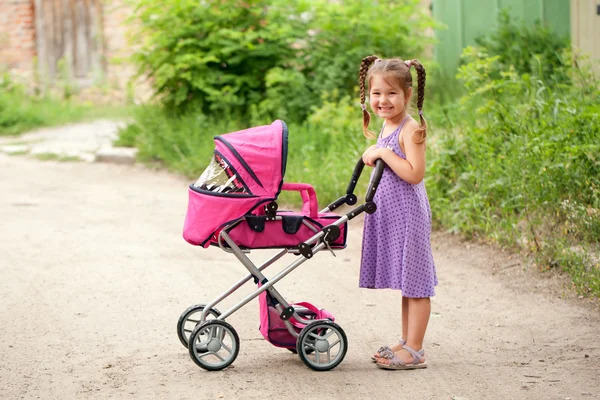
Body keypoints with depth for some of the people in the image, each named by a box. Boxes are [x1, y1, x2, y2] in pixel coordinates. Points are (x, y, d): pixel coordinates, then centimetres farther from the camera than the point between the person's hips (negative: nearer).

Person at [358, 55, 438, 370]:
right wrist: (373, 157, 10)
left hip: (408, 212, -9)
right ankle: (407, 343, 24)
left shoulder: (411, 129, -15)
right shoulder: (386, 127, 14)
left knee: (414, 283, -3)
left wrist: (384, 153, -21)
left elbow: (415, 174, -24)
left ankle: (414, 352, 0)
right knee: (405, 283, 16)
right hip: (389, 214, 10)